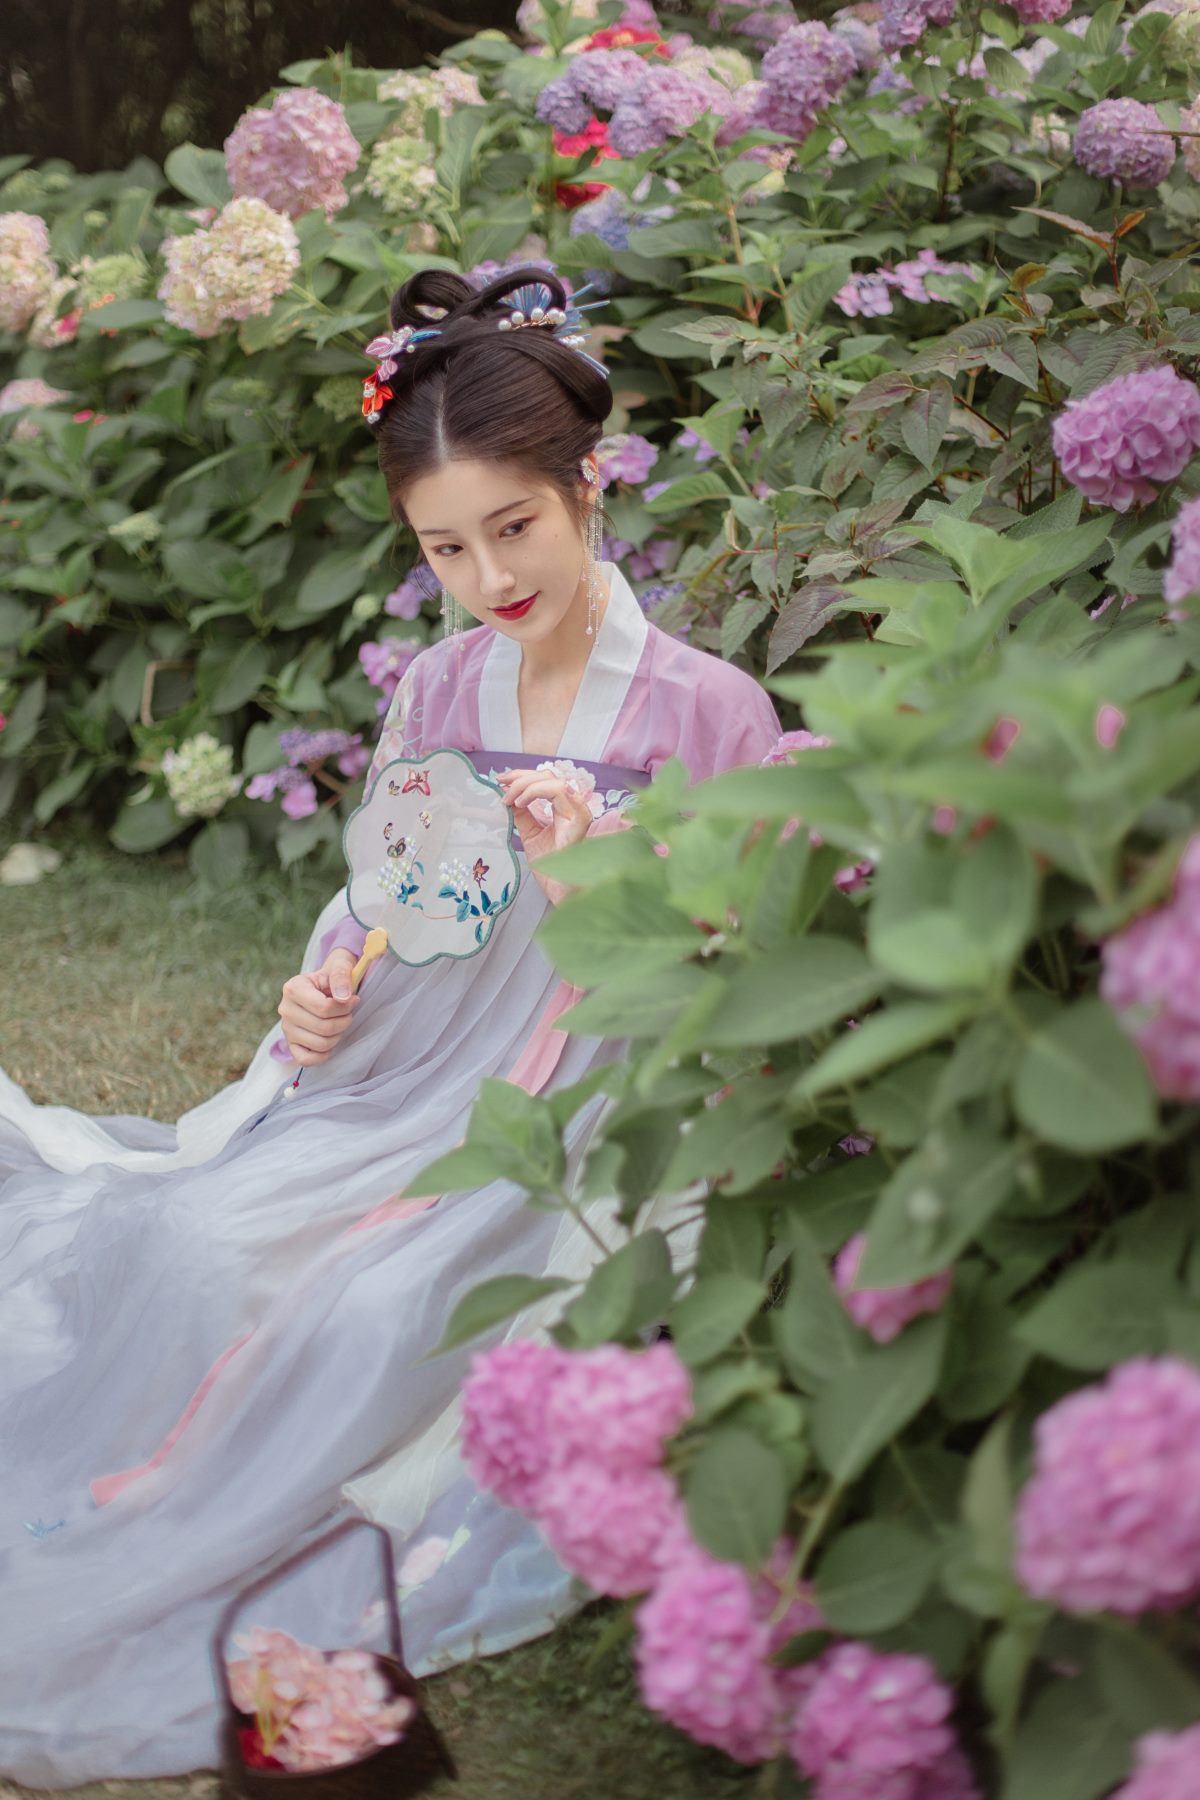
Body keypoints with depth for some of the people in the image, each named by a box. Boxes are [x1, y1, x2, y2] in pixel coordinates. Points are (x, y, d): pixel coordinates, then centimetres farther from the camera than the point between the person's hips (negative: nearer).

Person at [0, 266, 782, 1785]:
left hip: (587, 1121, -4)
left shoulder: (707, 710, -7)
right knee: (184, 1245, -22)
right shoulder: (432, 696, 8)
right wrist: (325, 998, -4)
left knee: (382, 1303, -30)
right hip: (402, 1083, 5)